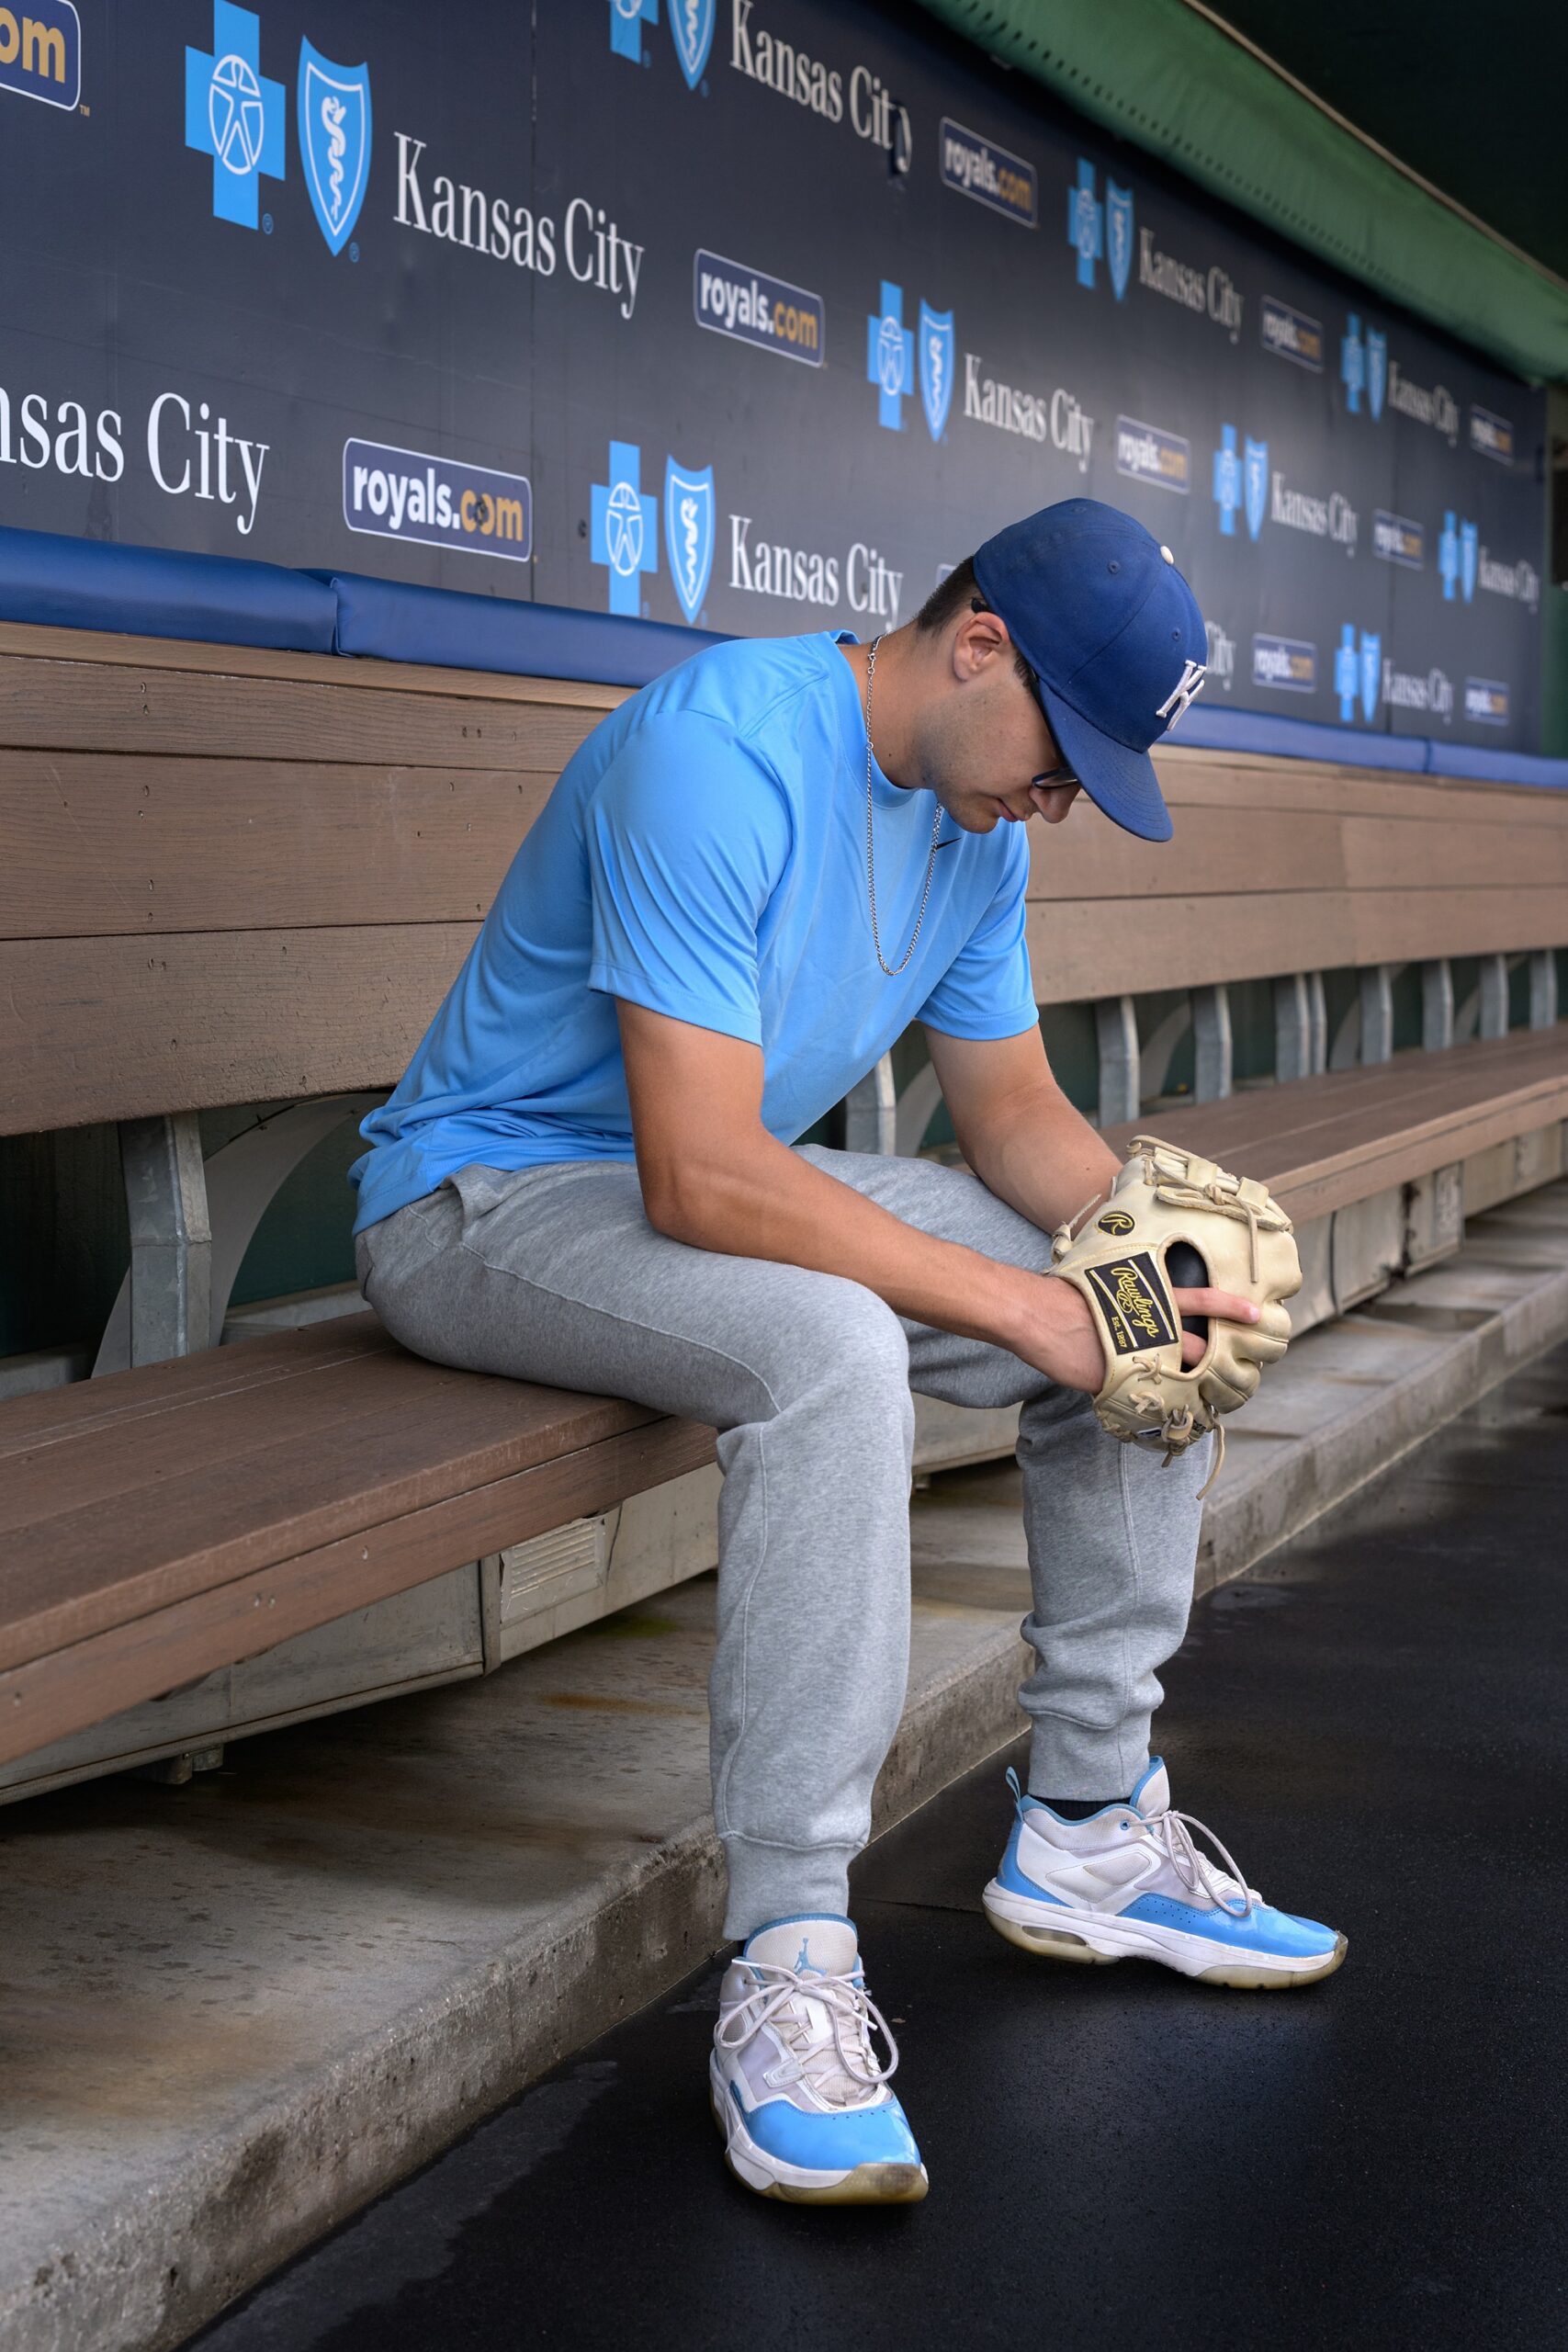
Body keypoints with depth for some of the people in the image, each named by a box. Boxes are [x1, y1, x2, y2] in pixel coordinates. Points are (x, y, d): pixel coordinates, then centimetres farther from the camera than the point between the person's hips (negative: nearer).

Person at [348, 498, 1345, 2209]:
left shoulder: (975, 823, 2)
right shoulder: (716, 751, -27)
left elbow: (1014, 1113, 9)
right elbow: (699, 1178, -33)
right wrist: (1025, 1308, -32)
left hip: (733, 1186, 9)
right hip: (481, 1200, -9)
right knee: (826, 1346, -38)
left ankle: (1087, 1830, 8)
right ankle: (788, 1973, -31)